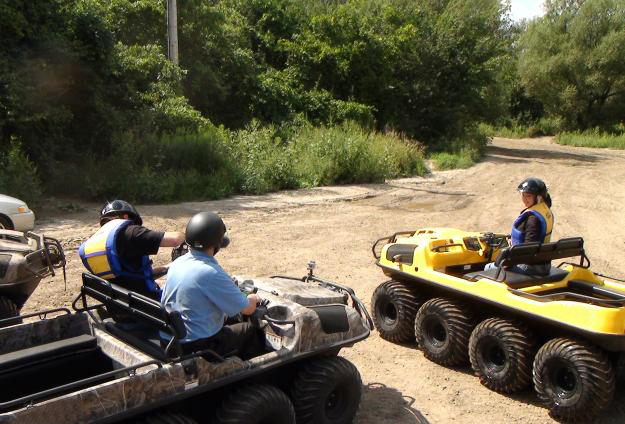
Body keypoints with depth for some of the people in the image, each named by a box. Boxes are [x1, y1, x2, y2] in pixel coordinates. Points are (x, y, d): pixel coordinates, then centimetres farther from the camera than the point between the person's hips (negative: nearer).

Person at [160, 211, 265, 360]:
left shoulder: (176, 264, 0)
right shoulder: (212, 273, -24)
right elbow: (247, 309, -17)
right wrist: (253, 299, 8)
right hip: (197, 346, -8)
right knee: (253, 331, 10)